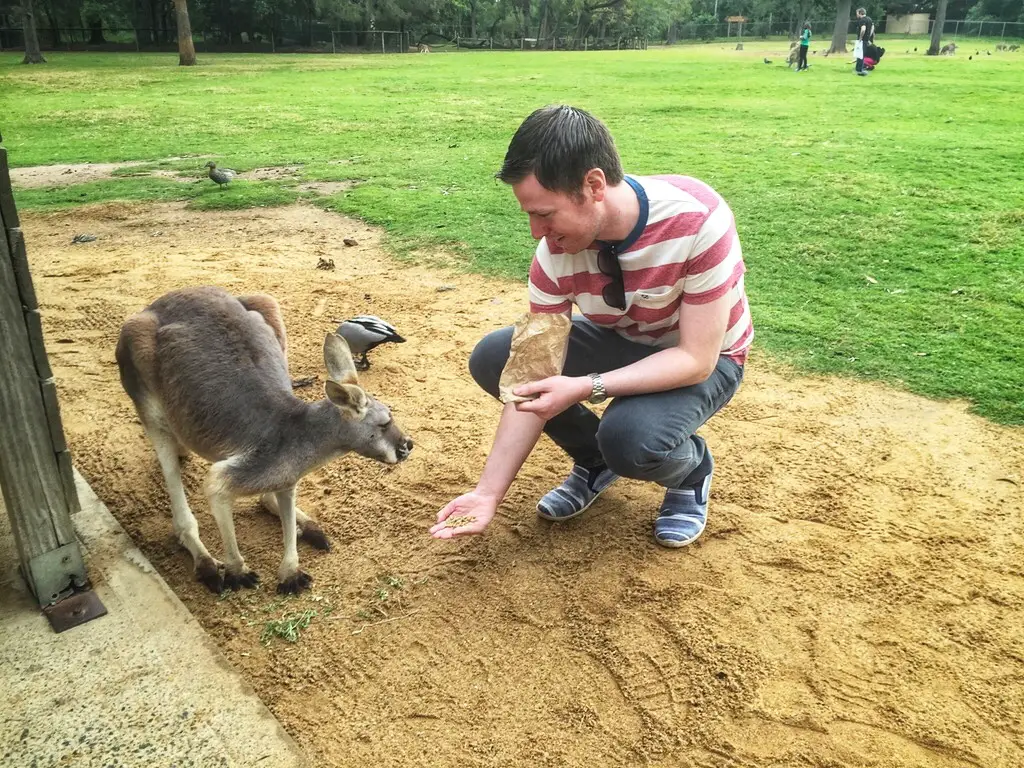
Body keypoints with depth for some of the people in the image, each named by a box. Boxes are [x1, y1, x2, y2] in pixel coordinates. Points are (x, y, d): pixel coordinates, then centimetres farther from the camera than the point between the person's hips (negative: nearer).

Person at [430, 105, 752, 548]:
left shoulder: (698, 220, -34)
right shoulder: (556, 250, -21)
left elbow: (696, 358, -29)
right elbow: (534, 381, -18)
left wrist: (585, 388, -41)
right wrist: (490, 492, -22)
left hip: (703, 359, -4)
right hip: (621, 342, 5)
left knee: (629, 436, -35)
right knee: (493, 358, -14)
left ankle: (692, 468, 3)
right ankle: (594, 461, 7)